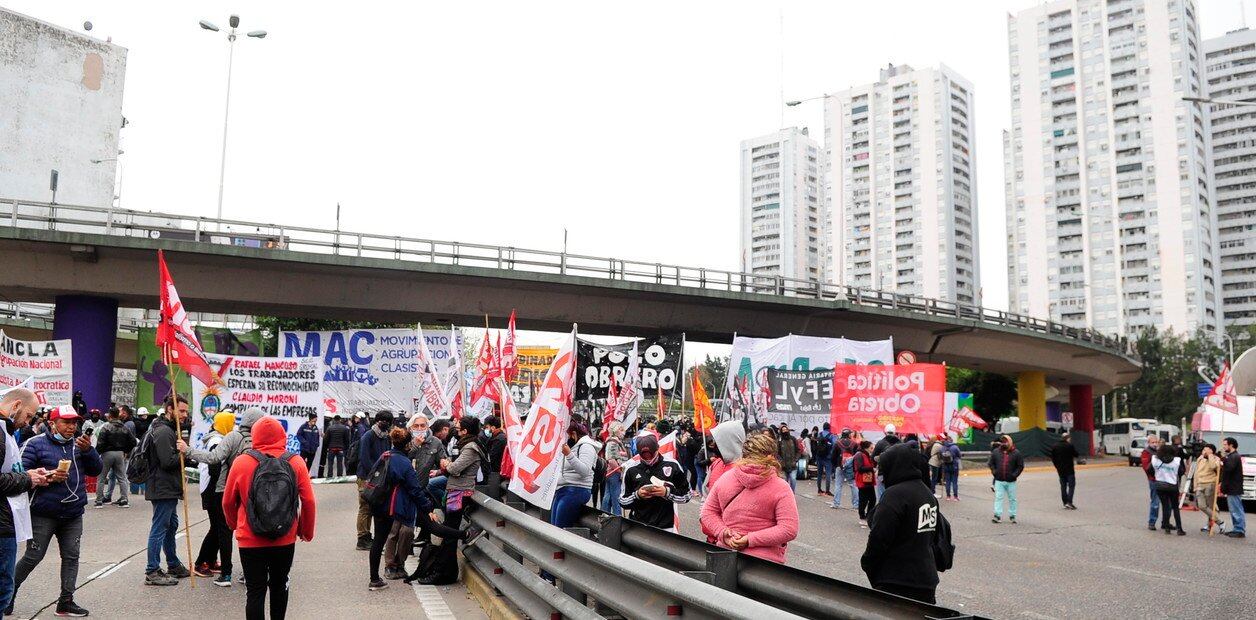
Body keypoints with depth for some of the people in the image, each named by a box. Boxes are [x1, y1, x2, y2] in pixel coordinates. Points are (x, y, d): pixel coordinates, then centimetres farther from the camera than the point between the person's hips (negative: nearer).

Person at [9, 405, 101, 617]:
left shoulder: (79, 445, 8)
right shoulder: (36, 444, -6)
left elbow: (96, 470, 4)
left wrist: (88, 450, -12)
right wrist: (48, 476, -22)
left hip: (73, 515, 4)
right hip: (43, 515, -4)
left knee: (71, 556, 6)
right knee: (33, 557, 5)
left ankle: (66, 601, 14)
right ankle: (10, 591, 29)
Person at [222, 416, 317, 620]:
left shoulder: (241, 462, -8)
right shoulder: (296, 462, -6)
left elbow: (228, 502, 1)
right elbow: (309, 501, -6)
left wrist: (234, 524, 21)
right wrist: (307, 532, 9)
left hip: (251, 540, -2)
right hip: (285, 540, 2)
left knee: (255, 591, 5)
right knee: (279, 585, 21)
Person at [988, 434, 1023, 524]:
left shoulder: (1016, 453, -3)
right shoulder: (996, 452, 2)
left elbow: (1020, 466, 0)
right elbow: (991, 463, 11)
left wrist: (1014, 474, -10)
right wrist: (994, 471, -3)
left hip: (1011, 481, -1)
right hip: (999, 481, 1)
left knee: (1012, 499, 9)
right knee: (998, 498, -3)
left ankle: (1012, 516, 20)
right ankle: (997, 515, -2)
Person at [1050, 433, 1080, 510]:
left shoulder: (1054, 446, 5)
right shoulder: (1070, 445, -12)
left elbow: (1052, 458, 8)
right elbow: (1076, 455, -7)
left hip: (1060, 470, 5)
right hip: (1069, 469, -5)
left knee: (1063, 486, 11)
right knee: (1071, 485, -1)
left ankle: (1065, 503, 13)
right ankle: (1069, 502, -13)